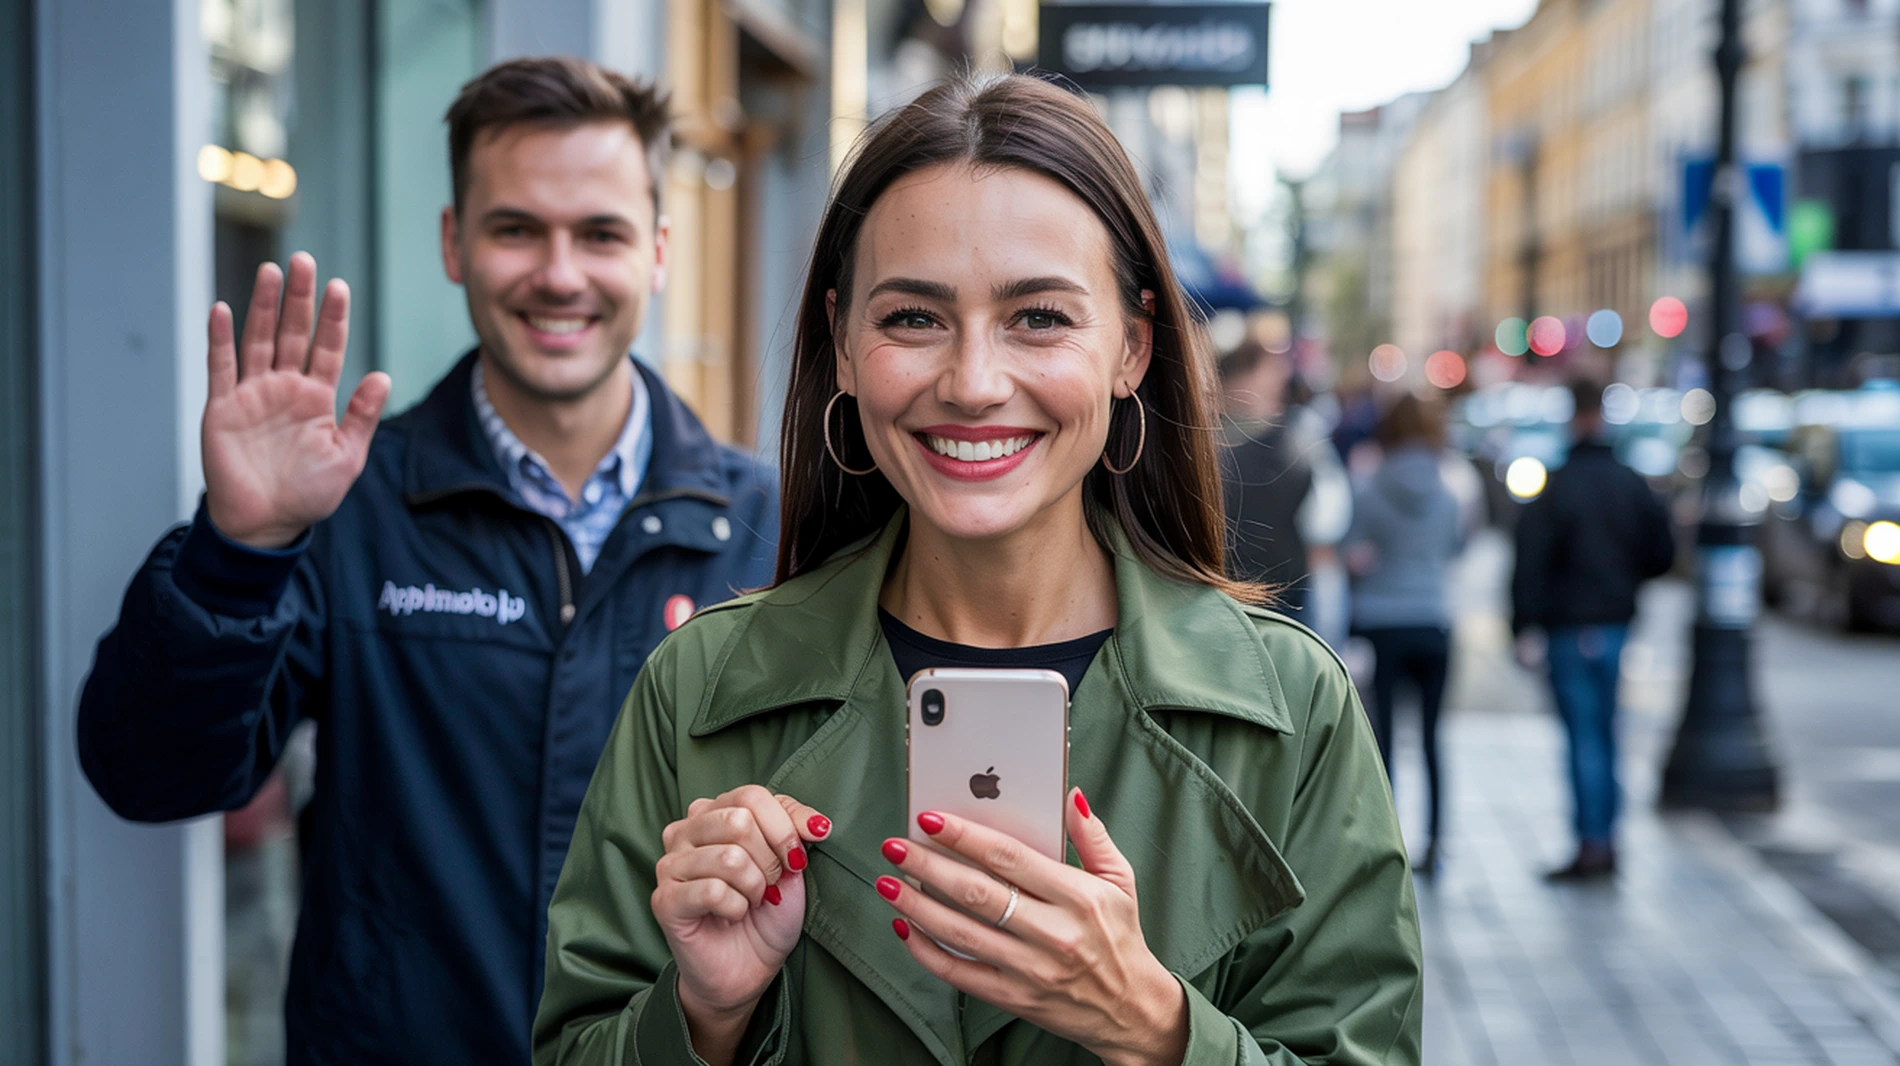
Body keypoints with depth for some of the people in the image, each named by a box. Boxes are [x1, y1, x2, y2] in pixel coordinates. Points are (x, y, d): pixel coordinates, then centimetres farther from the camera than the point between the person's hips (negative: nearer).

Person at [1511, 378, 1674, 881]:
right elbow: (1662, 552, 10)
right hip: (1617, 623, 5)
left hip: (1569, 627, -5)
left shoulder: (1555, 486, -11)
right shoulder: (1631, 483, 5)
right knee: (1605, 733, 15)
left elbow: (1530, 561, -16)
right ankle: (1606, 839, 19)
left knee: (1584, 737, -4)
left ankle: (1591, 844, -6)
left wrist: (1525, 628, -14)